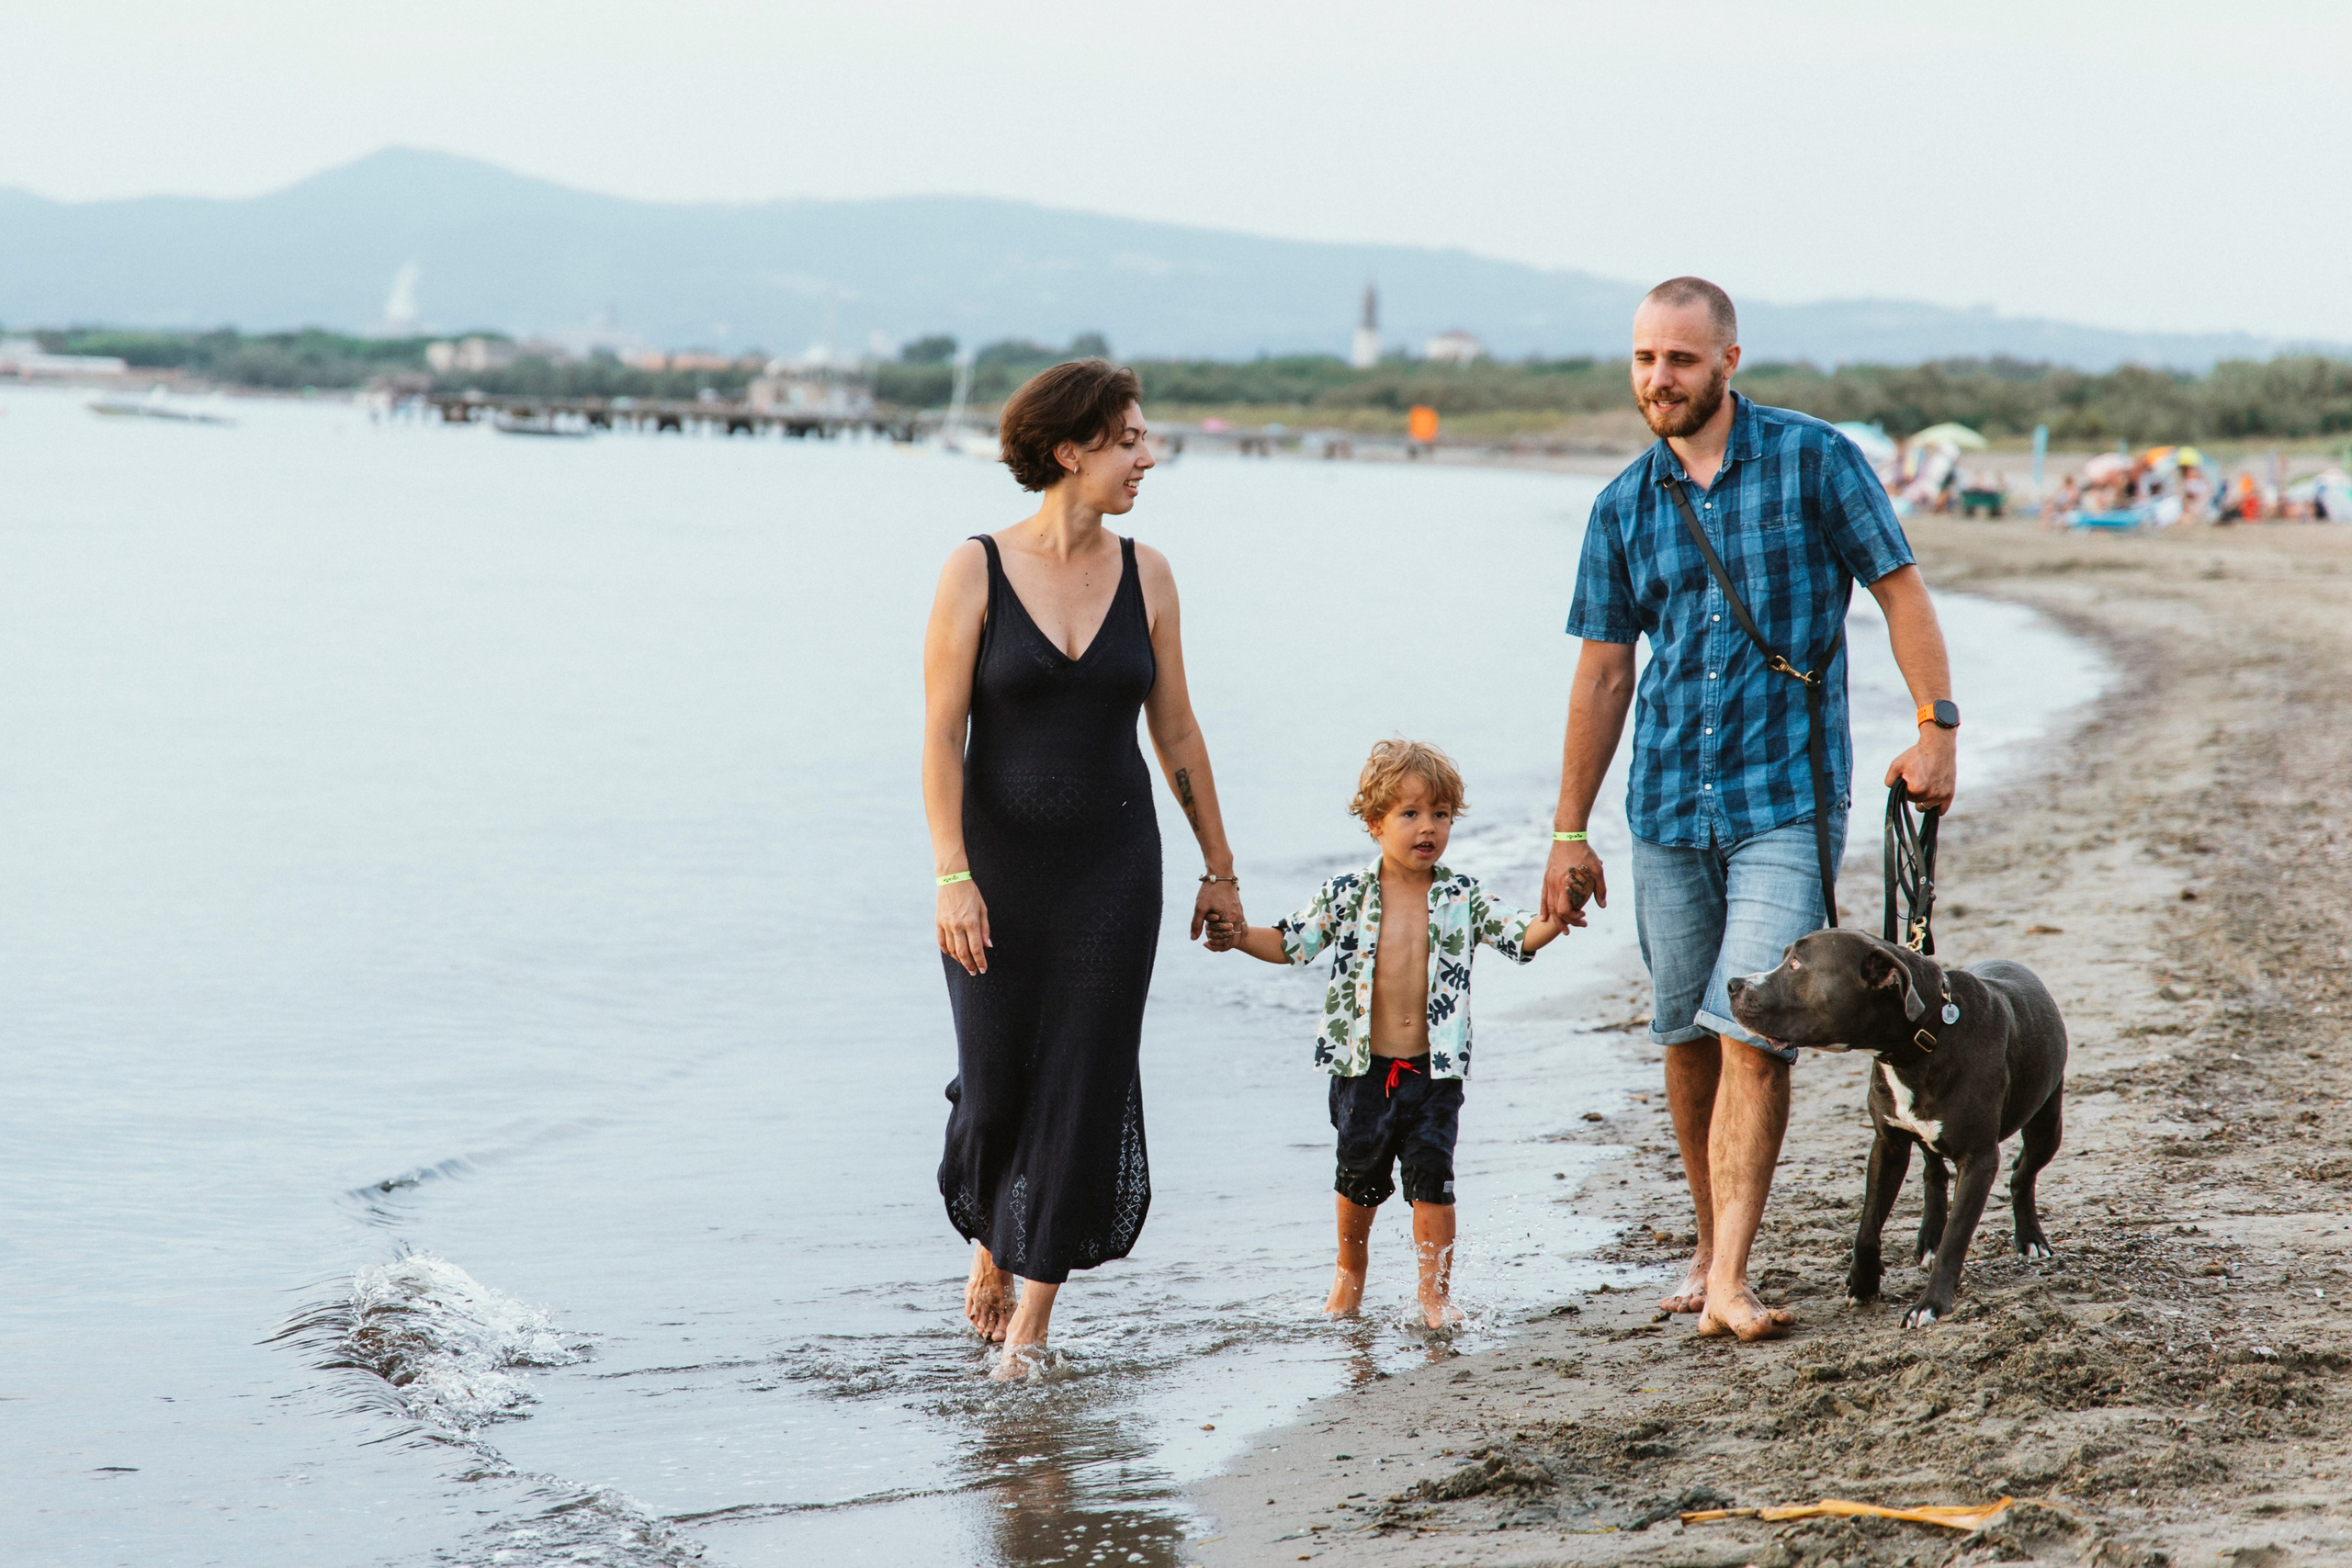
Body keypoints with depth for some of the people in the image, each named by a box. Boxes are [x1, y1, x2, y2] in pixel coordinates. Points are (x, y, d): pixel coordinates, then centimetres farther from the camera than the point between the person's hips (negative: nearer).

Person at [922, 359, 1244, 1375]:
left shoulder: (1144, 575, 3)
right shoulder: (978, 570, -6)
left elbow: (1176, 732, 10)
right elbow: (940, 736, -8)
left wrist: (1219, 868, 12)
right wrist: (952, 875, -16)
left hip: (1113, 868, 2)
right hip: (1000, 862, -2)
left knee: (1085, 1081, -2)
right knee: (996, 1077, 3)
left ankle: (1033, 1312, 7)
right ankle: (989, 1244, 33)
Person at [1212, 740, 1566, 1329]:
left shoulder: (1460, 897, -1)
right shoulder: (1347, 895, -3)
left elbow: (1516, 936, -6)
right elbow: (1293, 942, 4)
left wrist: (1550, 923, -26)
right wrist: (1240, 937, -12)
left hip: (1434, 1070, 0)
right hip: (1363, 1068, 1)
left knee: (1432, 1179, -3)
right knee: (1360, 1177, 13)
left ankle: (1436, 1292, 9)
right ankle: (1350, 1273, 37)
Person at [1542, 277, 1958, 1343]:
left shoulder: (1812, 461, -2)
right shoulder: (1624, 506, 8)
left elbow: (1900, 589, 1)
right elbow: (1603, 672, 12)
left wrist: (1936, 726, -10)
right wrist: (1569, 832, 12)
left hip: (1787, 798, -4)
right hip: (1667, 803, 4)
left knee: (1754, 1036, -13)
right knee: (1688, 1037, 10)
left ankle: (1728, 1282, -14)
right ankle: (1712, 1247, 25)